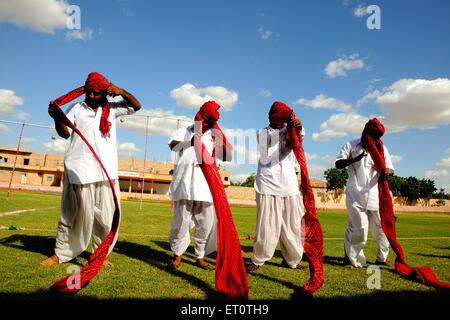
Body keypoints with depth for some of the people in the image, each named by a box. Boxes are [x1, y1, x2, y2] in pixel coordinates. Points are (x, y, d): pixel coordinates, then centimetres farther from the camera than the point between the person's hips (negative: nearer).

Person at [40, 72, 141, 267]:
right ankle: (60, 254, 21)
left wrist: (120, 92, -1)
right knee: (74, 214, 4)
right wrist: (57, 117, -19)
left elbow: (136, 106, 13)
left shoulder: (111, 108, 15)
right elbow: (65, 133, 1)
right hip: (80, 169, -1)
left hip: (107, 171, 2)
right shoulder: (76, 108, 10)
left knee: (107, 215, 5)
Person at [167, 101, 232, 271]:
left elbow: (227, 157, 12)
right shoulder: (183, 132, 10)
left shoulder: (213, 137, 18)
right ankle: (177, 256, 17)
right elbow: (173, 145, -13)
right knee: (181, 220, -3)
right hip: (184, 184, -3)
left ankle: (200, 258, 22)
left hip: (205, 185, 3)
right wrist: (190, 143, -32)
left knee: (206, 223, 5)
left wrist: (222, 141, -6)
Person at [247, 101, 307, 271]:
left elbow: (299, 136, -9)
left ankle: (291, 260, 25)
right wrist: (285, 130, -31)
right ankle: (258, 260, 13)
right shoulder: (261, 132, 10)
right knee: (267, 225, -5)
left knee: (292, 224, 7)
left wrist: (298, 128, -33)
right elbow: (269, 140, -14)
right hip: (268, 184, -3)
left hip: (289, 185, 3)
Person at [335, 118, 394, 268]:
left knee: (382, 227, 8)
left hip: (376, 194, 4)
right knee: (357, 228, -7)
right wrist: (355, 159, -17)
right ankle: (350, 258, 11)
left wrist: (384, 173, -16)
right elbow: (338, 164, -1)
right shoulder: (350, 145, 7)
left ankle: (382, 258, 29)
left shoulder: (381, 148, 15)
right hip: (355, 195, -3)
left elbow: (388, 169, 9)